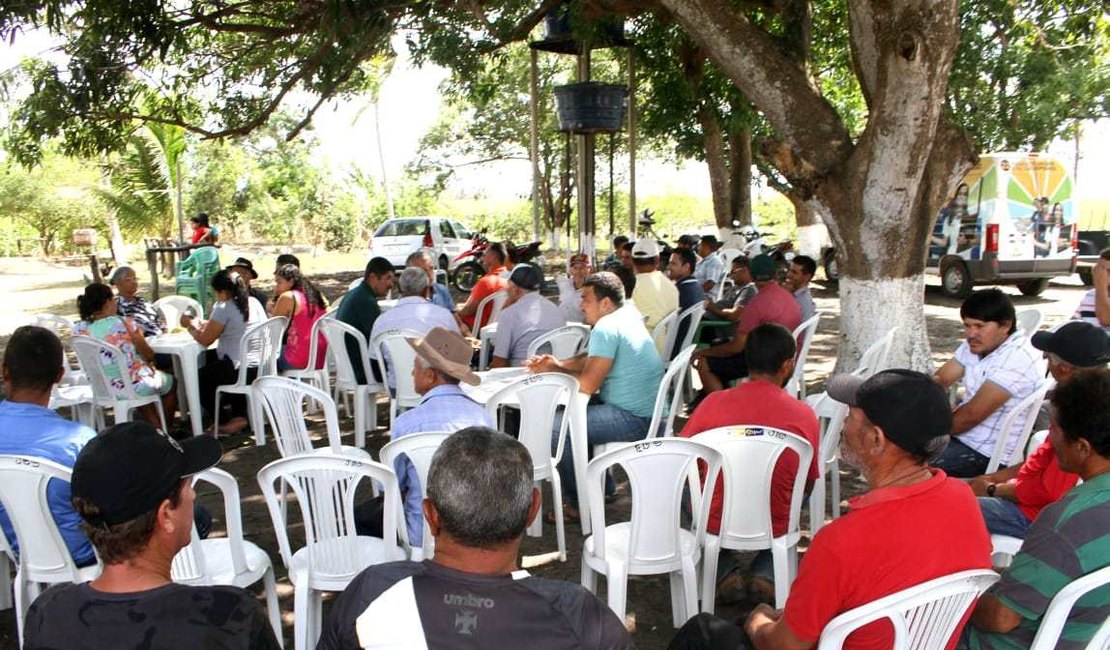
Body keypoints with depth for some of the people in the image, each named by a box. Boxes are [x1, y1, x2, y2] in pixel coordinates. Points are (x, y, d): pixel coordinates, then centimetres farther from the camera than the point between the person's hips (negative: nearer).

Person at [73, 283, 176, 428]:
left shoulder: (79, 328, -7)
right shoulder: (125, 324, -20)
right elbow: (148, 355, -9)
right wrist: (150, 363, 15)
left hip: (101, 389, 5)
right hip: (133, 385, -5)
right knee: (170, 380, 26)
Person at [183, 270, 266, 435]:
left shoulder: (224, 308, -15)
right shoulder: (254, 302, 8)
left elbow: (205, 340, -9)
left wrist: (190, 325, 9)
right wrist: (202, 324, 21)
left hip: (242, 370, -8)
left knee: (200, 380, 16)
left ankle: (223, 422, 17)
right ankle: (239, 415, 27)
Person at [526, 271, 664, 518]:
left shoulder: (606, 328, -19)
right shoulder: (627, 317, 12)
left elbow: (587, 384, -22)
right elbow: (591, 359, 19)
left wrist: (553, 371, -6)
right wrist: (556, 363, 5)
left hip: (635, 420, -11)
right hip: (649, 412, 11)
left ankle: (578, 505, 4)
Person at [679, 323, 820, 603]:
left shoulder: (714, 403, -14)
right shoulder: (804, 415, -13)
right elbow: (808, 485, 1)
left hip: (713, 524, 0)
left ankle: (722, 568, 14)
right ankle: (766, 572, 14)